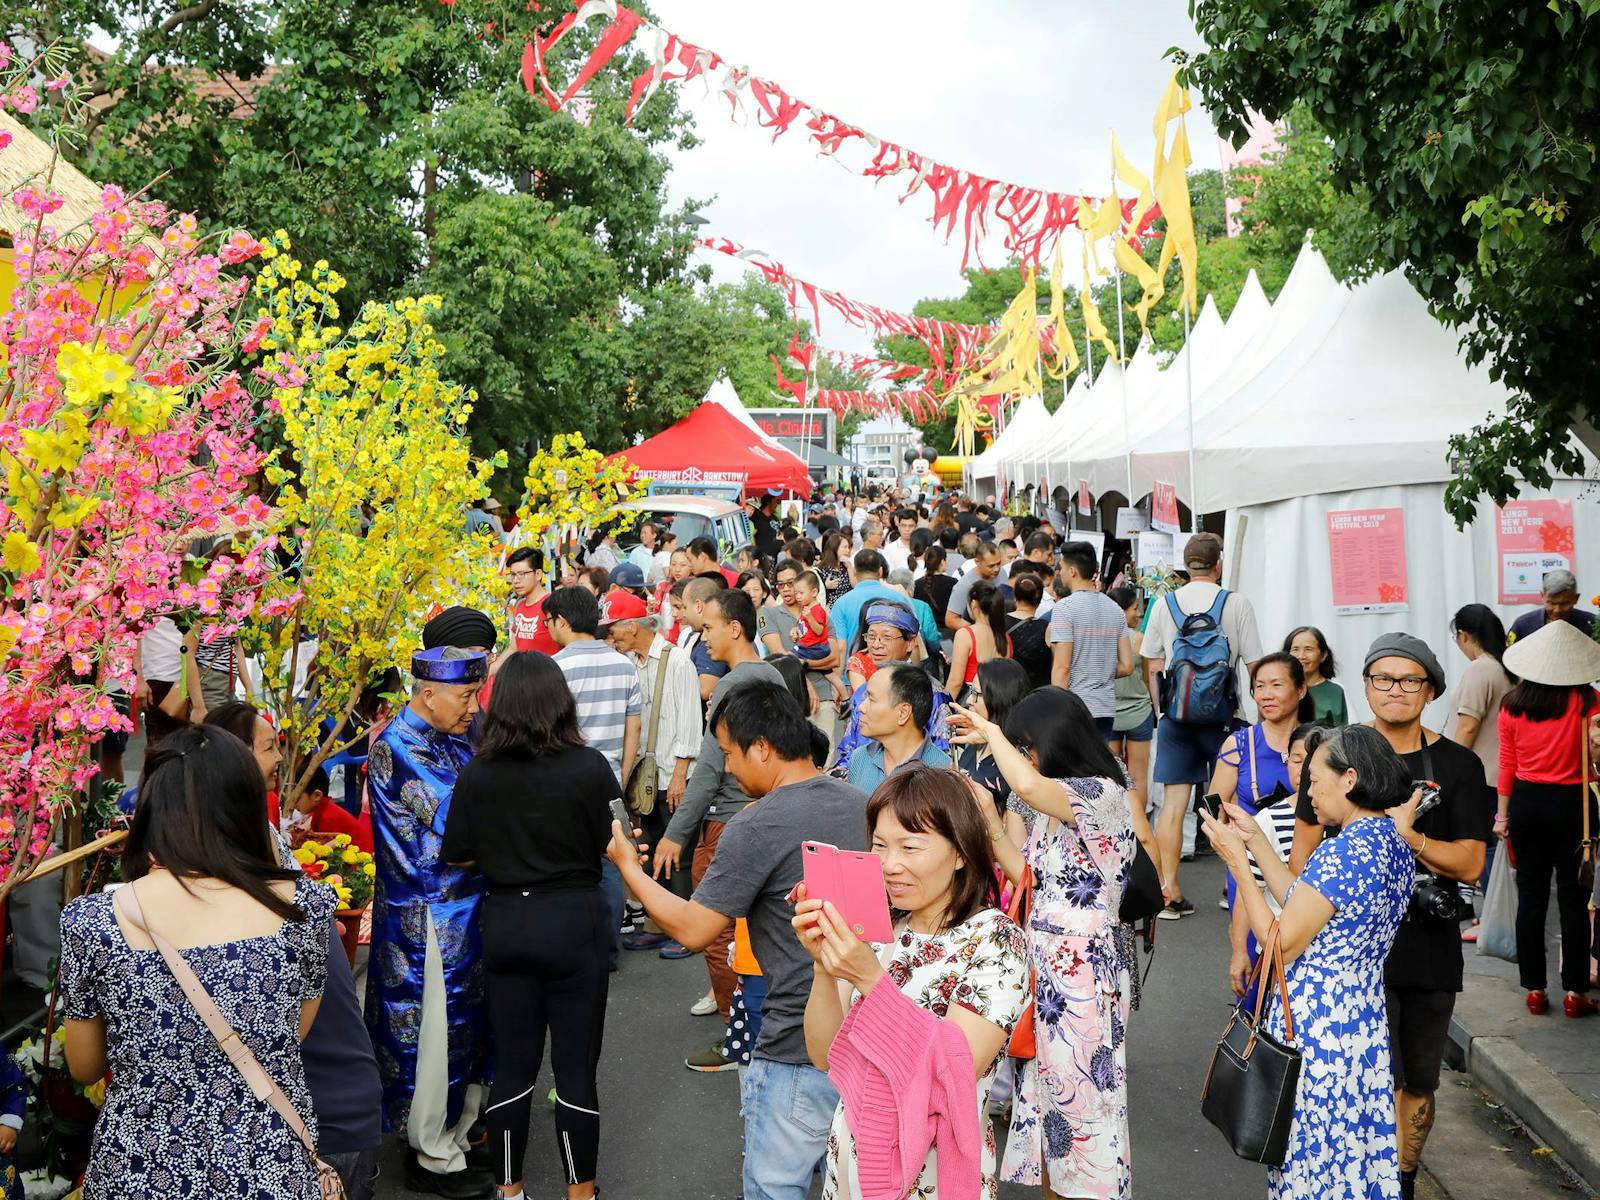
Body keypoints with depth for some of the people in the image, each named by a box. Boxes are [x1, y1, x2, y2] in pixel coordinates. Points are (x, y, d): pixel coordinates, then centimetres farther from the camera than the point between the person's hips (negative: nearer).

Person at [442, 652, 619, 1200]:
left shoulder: (477, 773, -8)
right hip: (574, 919, -2)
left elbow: (459, 857, -2)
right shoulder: (590, 767, -13)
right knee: (575, 1066, 10)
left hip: (506, 923, 2)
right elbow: (612, 846, -5)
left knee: (512, 1065, 15)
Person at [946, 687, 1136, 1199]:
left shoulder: (1102, 794, -16)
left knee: (1083, 1094, 0)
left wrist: (990, 733, -18)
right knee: (1045, 1088, 14)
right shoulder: (1048, 807, 11)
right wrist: (989, 818, 4)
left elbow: (1028, 784, -35)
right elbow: (1029, 877, 10)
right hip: (1041, 962, 9)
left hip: (1082, 966, -8)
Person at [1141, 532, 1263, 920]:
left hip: (1175, 714, 2)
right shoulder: (1236, 604, -4)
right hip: (1222, 714, -2)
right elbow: (1255, 665, -3)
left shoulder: (1164, 604, 4)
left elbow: (1150, 666, 8)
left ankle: (1168, 891, 2)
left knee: (1173, 802, 3)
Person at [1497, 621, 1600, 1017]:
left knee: (1530, 898, 9)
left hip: (1527, 802, 3)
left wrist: (1503, 814, 12)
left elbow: (1507, 765, 4)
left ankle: (1534, 989, 14)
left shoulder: (1512, 705, -2)